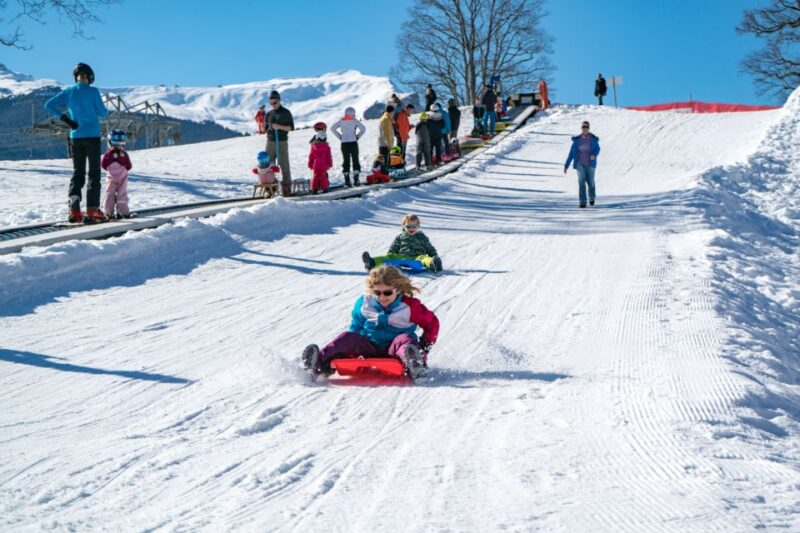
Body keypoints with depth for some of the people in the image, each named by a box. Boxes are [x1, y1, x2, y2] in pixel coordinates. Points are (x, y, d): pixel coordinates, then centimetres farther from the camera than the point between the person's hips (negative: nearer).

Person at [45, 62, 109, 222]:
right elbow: (103, 113, -6)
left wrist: (65, 119, 1)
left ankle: (74, 207, -7)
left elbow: (48, 105, 0)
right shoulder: (93, 91, -9)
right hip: (92, 136, -4)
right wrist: (101, 109, 17)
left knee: (77, 172, 10)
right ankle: (92, 210, -3)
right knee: (94, 173, 3)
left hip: (76, 136, 4)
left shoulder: (68, 92, 3)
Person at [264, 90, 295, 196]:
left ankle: (286, 187, -1)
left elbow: (291, 128, -4)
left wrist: (279, 127, -18)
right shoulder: (269, 114, 14)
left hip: (282, 142, -5)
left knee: (284, 165, -4)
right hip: (270, 142, 5)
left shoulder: (285, 113, 0)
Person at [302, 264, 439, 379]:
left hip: (393, 351, -3)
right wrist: (354, 346, -3)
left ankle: (413, 365, -70)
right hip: (369, 349, 3)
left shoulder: (410, 307, -6)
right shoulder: (364, 304, 3)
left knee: (404, 339, -34)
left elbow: (432, 323, 3)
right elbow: (355, 328, 15)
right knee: (347, 337, -21)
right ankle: (319, 361, -46)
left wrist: (424, 347, -8)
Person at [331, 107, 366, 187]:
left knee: (346, 162, 7)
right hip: (353, 142, -2)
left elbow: (332, 128, 0)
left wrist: (340, 137, 3)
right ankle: (356, 180, 0)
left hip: (344, 143, 2)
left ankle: (347, 181, 2)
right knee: (355, 161, 6)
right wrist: (357, 136, -1)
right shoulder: (354, 121, -5)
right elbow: (363, 128, -13)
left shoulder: (341, 121, 4)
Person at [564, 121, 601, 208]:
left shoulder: (593, 139, -2)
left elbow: (597, 149, -11)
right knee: (581, 181, -16)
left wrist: (594, 155, -34)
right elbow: (571, 153, 3)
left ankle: (591, 196, 42)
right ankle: (582, 202, -16)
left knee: (590, 182, 10)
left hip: (590, 164, 0)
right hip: (580, 164, 0)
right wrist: (566, 165, 1)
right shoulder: (577, 140, 2)